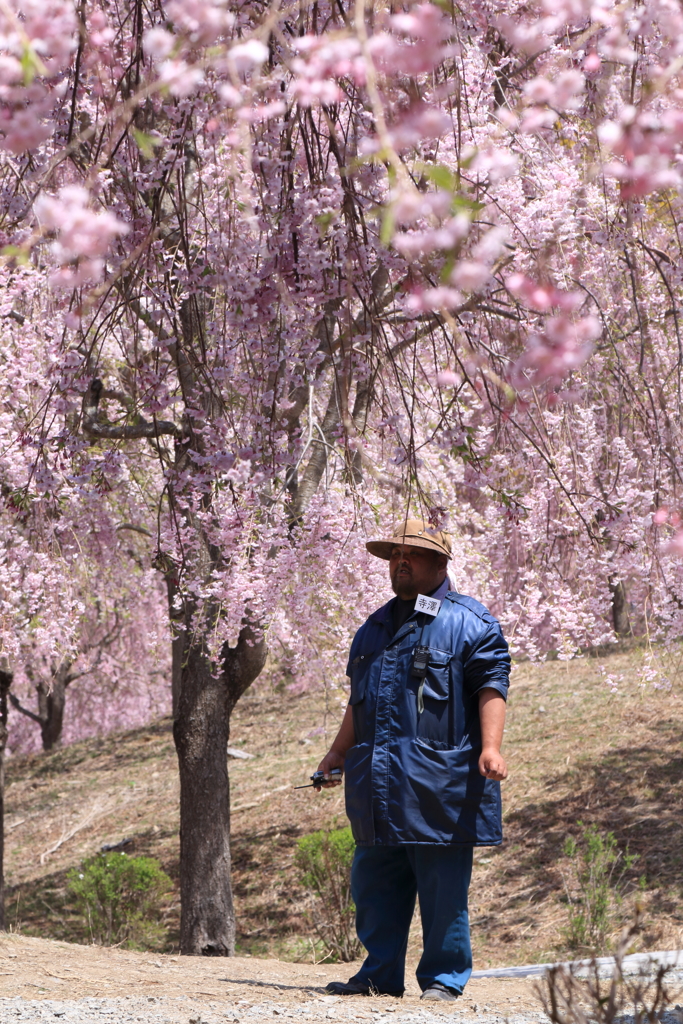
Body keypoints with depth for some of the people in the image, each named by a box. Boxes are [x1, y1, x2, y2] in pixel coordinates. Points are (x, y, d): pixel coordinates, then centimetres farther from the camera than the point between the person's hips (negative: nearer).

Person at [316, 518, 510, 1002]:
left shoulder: (469, 622, 0)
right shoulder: (375, 627, 21)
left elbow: (492, 687, -9)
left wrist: (491, 746, -20)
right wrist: (338, 753, 23)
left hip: (440, 784, -7)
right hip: (379, 782, 7)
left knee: (443, 889, -2)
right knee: (374, 884, 9)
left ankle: (444, 977, 7)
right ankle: (380, 975, 17)